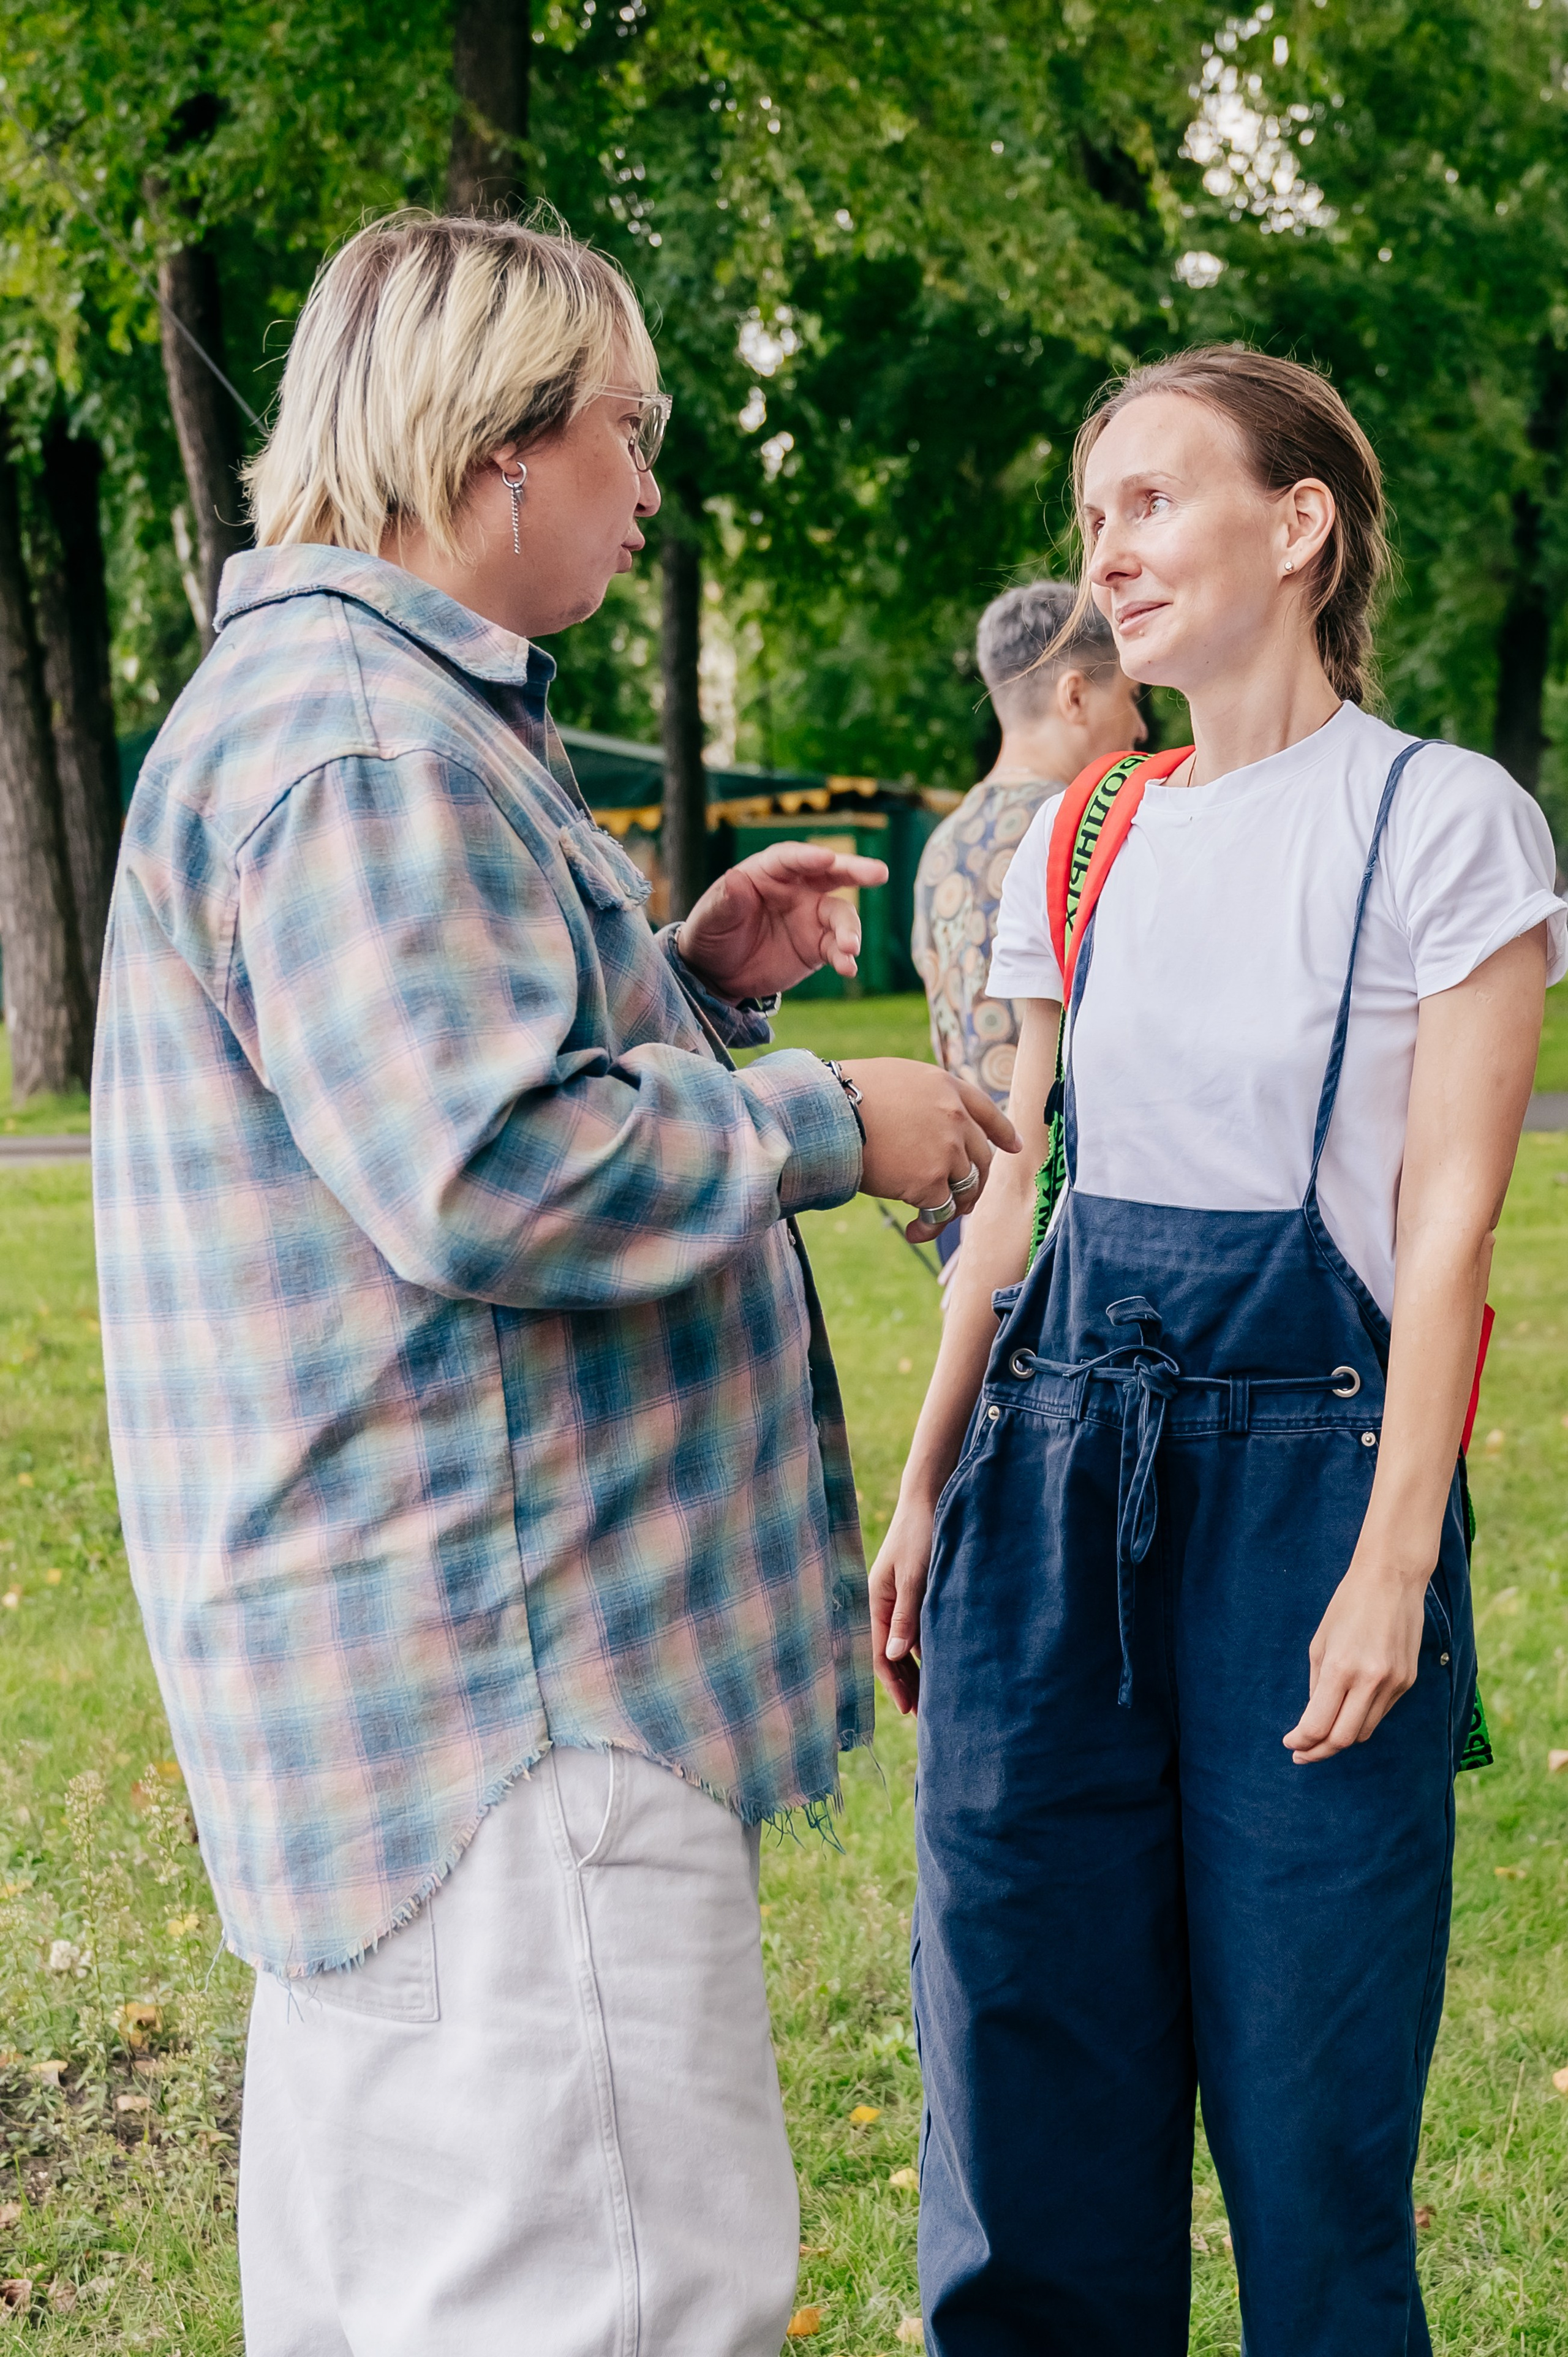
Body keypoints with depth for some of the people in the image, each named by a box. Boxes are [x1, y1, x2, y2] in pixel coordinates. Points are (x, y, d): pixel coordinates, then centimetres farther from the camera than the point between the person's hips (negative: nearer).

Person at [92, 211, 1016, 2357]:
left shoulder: (377, 705, 20)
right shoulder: (360, 737, -17)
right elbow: (494, 1177, -25)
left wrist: (692, 976, 16)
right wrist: (832, 1127, -13)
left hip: (398, 1678, 12)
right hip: (496, 1688, -12)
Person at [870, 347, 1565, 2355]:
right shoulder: (1079, 842, 11)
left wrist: (1396, 1560, -14)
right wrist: (925, 1497, 12)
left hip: (1305, 1466, -5)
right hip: (1055, 1478, 5)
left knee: (1307, 2100, 3)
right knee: (1030, 2080, 9)